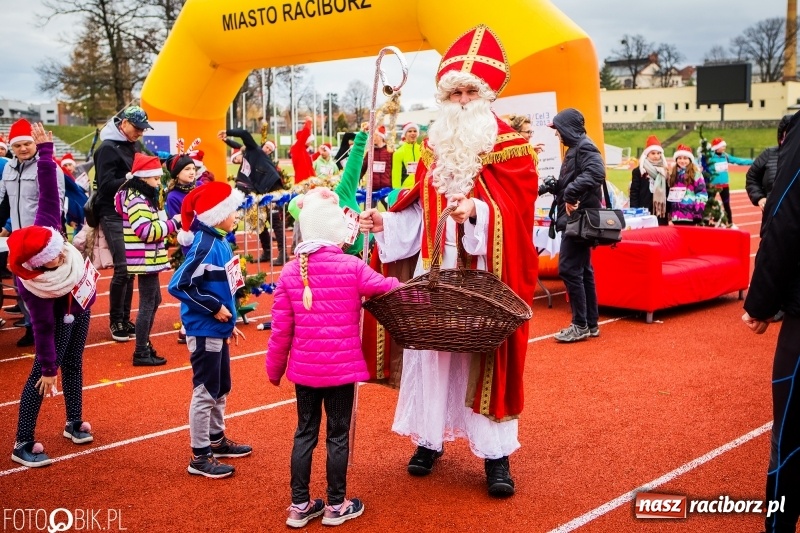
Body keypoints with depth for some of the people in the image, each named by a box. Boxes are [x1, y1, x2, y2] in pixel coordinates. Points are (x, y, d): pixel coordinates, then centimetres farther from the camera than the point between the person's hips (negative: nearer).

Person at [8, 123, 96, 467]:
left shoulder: (45, 229, -28)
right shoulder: (36, 288, -37)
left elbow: (49, 194, -25)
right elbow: (43, 329, -28)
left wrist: (44, 151, -27)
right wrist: (48, 367, -19)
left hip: (79, 304, 7)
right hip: (61, 314, -7)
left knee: (73, 363, 18)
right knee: (42, 373, -4)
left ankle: (74, 423, 34)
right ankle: (23, 444, 3)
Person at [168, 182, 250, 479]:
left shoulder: (220, 242, 7)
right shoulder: (205, 245, -21)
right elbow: (178, 285, -25)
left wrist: (230, 321, 18)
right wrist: (214, 308, -20)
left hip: (217, 330, 9)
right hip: (204, 331, -9)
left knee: (221, 388, 21)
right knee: (205, 392, 1)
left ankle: (217, 440, 38)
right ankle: (199, 457, 12)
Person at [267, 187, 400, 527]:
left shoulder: (290, 272, -3)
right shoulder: (351, 267, -11)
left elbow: (280, 330, -1)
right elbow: (389, 288, 1)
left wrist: (275, 369, 11)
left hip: (304, 368, 3)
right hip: (342, 367, -3)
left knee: (305, 433, 15)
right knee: (338, 435, 10)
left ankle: (300, 505, 23)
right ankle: (336, 505, 22)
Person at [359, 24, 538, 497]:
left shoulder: (510, 148, -4)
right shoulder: (434, 148, 11)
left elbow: (515, 214, -14)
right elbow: (419, 215, 12)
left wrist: (477, 212, -31)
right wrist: (384, 222, -3)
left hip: (482, 275, -4)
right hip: (433, 272, 5)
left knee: (484, 355, 0)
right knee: (429, 351, 8)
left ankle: (496, 453, 10)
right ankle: (430, 439, 24)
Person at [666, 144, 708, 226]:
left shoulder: (696, 174, -3)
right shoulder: (672, 175, 15)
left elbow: (702, 195, -9)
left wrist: (698, 215, -15)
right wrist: (668, 216, 16)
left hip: (690, 216, -5)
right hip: (676, 216, 6)